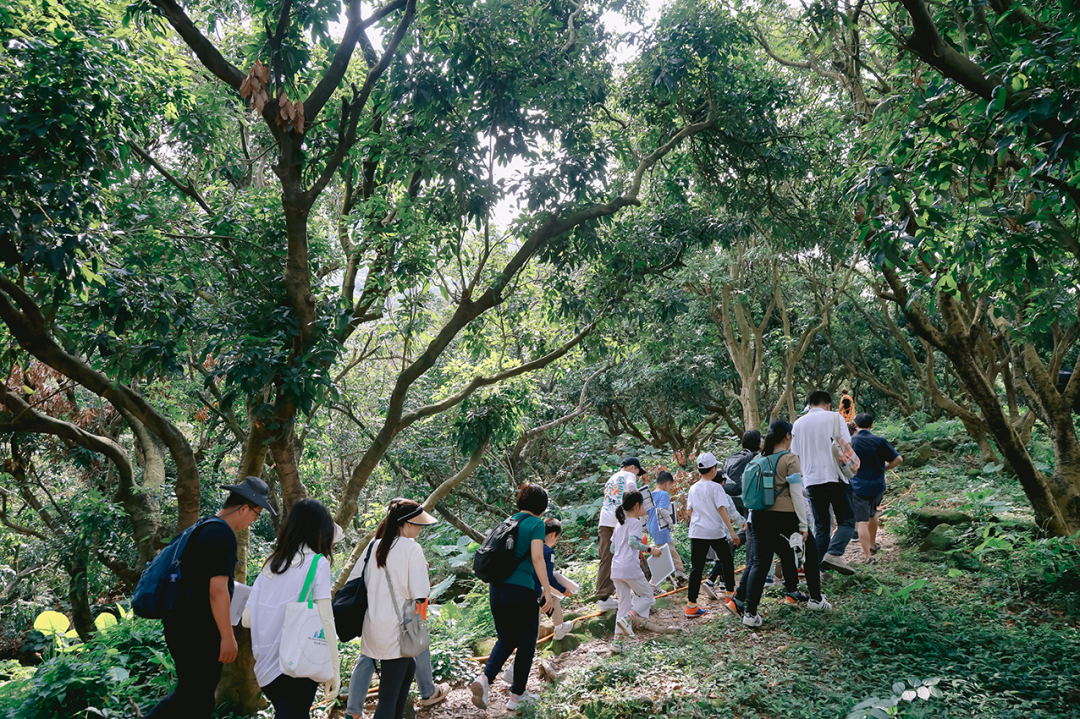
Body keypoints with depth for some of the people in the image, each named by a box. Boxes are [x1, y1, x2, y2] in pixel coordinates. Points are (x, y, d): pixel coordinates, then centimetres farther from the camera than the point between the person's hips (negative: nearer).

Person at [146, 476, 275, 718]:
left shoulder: (202, 528, 12)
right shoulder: (223, 535, -18)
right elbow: (217, 591, -23)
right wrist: (228, 637, -17)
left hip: (180, 625, 9)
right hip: (198, 633, -9)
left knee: (186, 694, 21)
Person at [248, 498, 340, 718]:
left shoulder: (271, 563, 8)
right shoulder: (317, 563, -9)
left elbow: (247, 617, 8)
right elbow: (324, 621, -13)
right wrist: (334, 670, -8)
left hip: (266, 666, 6)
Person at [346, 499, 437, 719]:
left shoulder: (374, 546, 5)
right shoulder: (412, 548, -13)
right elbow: (420, 595, -15)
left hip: (372, 624, 7)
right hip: (395, 630, -7)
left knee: (408, 668, 28)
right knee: (389, 695, 1)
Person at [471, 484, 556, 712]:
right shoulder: (536, 524, -6)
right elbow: (537, 558, -17)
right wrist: (547, 590, -15)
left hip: (497, 588, 6)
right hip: (521, 590, -6)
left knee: (506, 639, 19)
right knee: (526, 644, 11)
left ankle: (485, 678, -2)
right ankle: (517, 695, 19)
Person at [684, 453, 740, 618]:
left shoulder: (693, 488, 8)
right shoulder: (715, 487, -8)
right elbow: (722, 510, -15)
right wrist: (732, 531, -17)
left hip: (697, 532, 4)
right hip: (716, 532, -4)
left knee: (696, 567, 2)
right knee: (727, 560, 19)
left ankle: (691, 605, -3)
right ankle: (730, 593, 31)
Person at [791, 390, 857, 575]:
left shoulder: (799, 423, 11)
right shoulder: (834, 418, 0)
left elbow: (795, 455, 13)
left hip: (812, 480, 4)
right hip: (835, 477, -4)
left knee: (821, 525, 11)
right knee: (847, 521, 3)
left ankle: (822, 565, 8)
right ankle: (834, 554, -19)